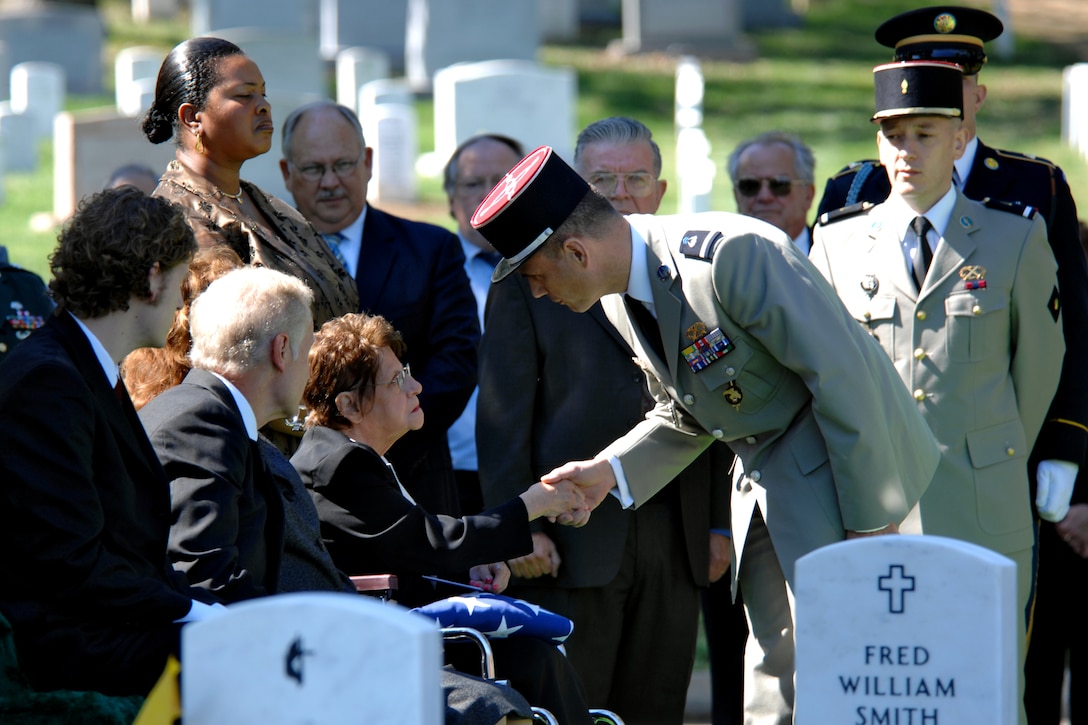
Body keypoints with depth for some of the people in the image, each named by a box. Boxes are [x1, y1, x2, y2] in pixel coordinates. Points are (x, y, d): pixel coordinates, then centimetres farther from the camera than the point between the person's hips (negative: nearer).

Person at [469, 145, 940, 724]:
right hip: (762, 479, 9)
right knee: (773, 668, 9)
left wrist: (869, 521, -21)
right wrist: (610, 471, -4)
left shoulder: (732, 254, -27)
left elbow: (843, 375, -24)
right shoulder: (620, 299, 1)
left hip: (845, 463, -9)